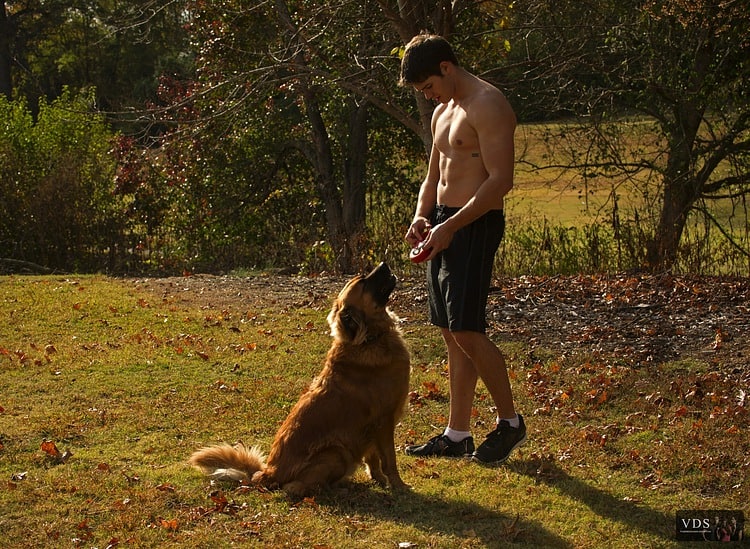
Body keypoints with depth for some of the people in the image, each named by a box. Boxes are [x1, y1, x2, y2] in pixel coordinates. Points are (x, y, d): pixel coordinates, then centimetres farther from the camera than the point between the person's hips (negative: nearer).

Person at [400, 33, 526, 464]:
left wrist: (451, 226, -20)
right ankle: (457, 436, 14)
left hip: (475, 226, -9)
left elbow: (501, 180, -19)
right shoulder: (444, 112, 18)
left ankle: (510, 423, 5)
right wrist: (421, 216, 4)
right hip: (444, 225, 9)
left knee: (466, 331, -11)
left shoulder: (488, 105, -12)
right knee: (452, 333, 9)